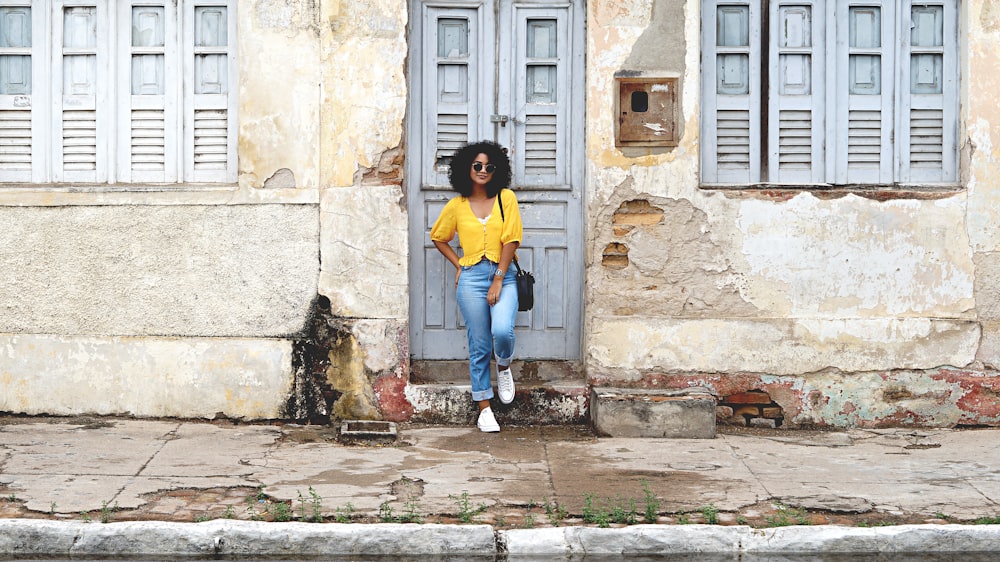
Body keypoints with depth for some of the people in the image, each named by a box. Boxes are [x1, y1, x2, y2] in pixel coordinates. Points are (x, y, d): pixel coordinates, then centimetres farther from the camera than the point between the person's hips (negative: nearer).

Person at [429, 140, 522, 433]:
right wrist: (458, 265, 9)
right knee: (479, 346, 2)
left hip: (503, 275, -1)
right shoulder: (456, 205, 7)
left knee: (503, 331, -24)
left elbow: (510, 241, -3)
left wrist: (498, 280, -9)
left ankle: (504, 367, 12)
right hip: (471, 278, 1)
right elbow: (438, 237, 21)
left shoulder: (506, 198, 3)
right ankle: (484, 409, 12)